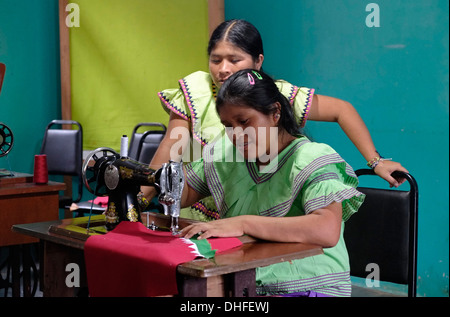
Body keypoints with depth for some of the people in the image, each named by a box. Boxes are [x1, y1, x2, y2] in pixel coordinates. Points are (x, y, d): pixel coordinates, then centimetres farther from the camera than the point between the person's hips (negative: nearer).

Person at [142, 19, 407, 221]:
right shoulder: (194, 92, -3)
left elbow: (342, 110, 4)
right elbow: (168, 154, -4)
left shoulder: (279, 96, -5)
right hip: (201, 221, 1)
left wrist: (375, 161, -1)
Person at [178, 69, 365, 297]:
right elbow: (184, 195, 18)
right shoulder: (225, 154, 9)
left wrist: (243, 223, -30)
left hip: (310, 288, -5)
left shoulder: (313, 160, -11)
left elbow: (327, 231, -28)